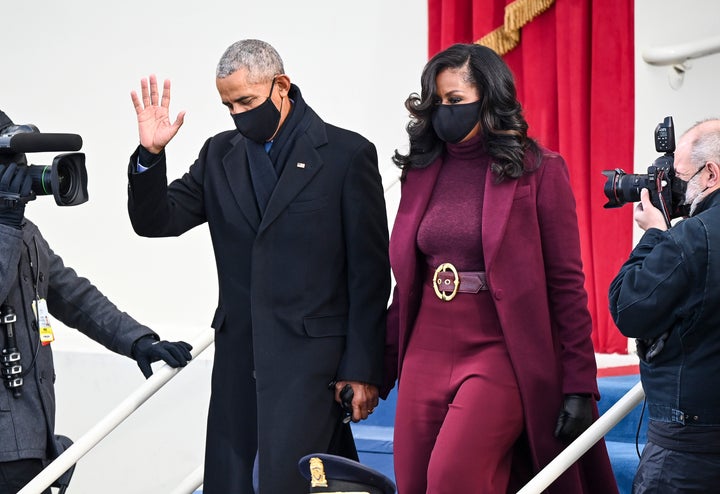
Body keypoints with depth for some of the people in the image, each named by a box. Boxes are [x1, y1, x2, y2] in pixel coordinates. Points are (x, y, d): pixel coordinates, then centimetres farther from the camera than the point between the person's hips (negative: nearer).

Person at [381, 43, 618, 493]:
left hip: (499, 354, -5)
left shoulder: (539, 171, -3)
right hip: (426, 354, 6)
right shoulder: (421, 171, 11)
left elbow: (566, 284, -4)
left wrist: (579, 386, -8)